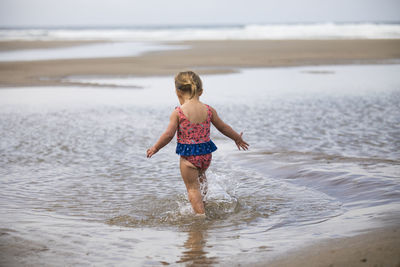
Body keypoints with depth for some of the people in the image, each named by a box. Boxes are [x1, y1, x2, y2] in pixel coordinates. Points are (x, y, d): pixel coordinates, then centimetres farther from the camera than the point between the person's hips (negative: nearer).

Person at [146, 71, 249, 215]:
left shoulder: (178, 112, -13)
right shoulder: (208, 110, -1)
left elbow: (169, 134, -13)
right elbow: (223, 127, 9)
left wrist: (155, 147, 2)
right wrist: (237, 138, 25)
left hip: (188, 155, -4)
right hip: (206, 154, 4)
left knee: (192, 188, 8)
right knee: (200, 175, 35)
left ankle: (201, 214, 6)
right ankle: (203, 197, 44)